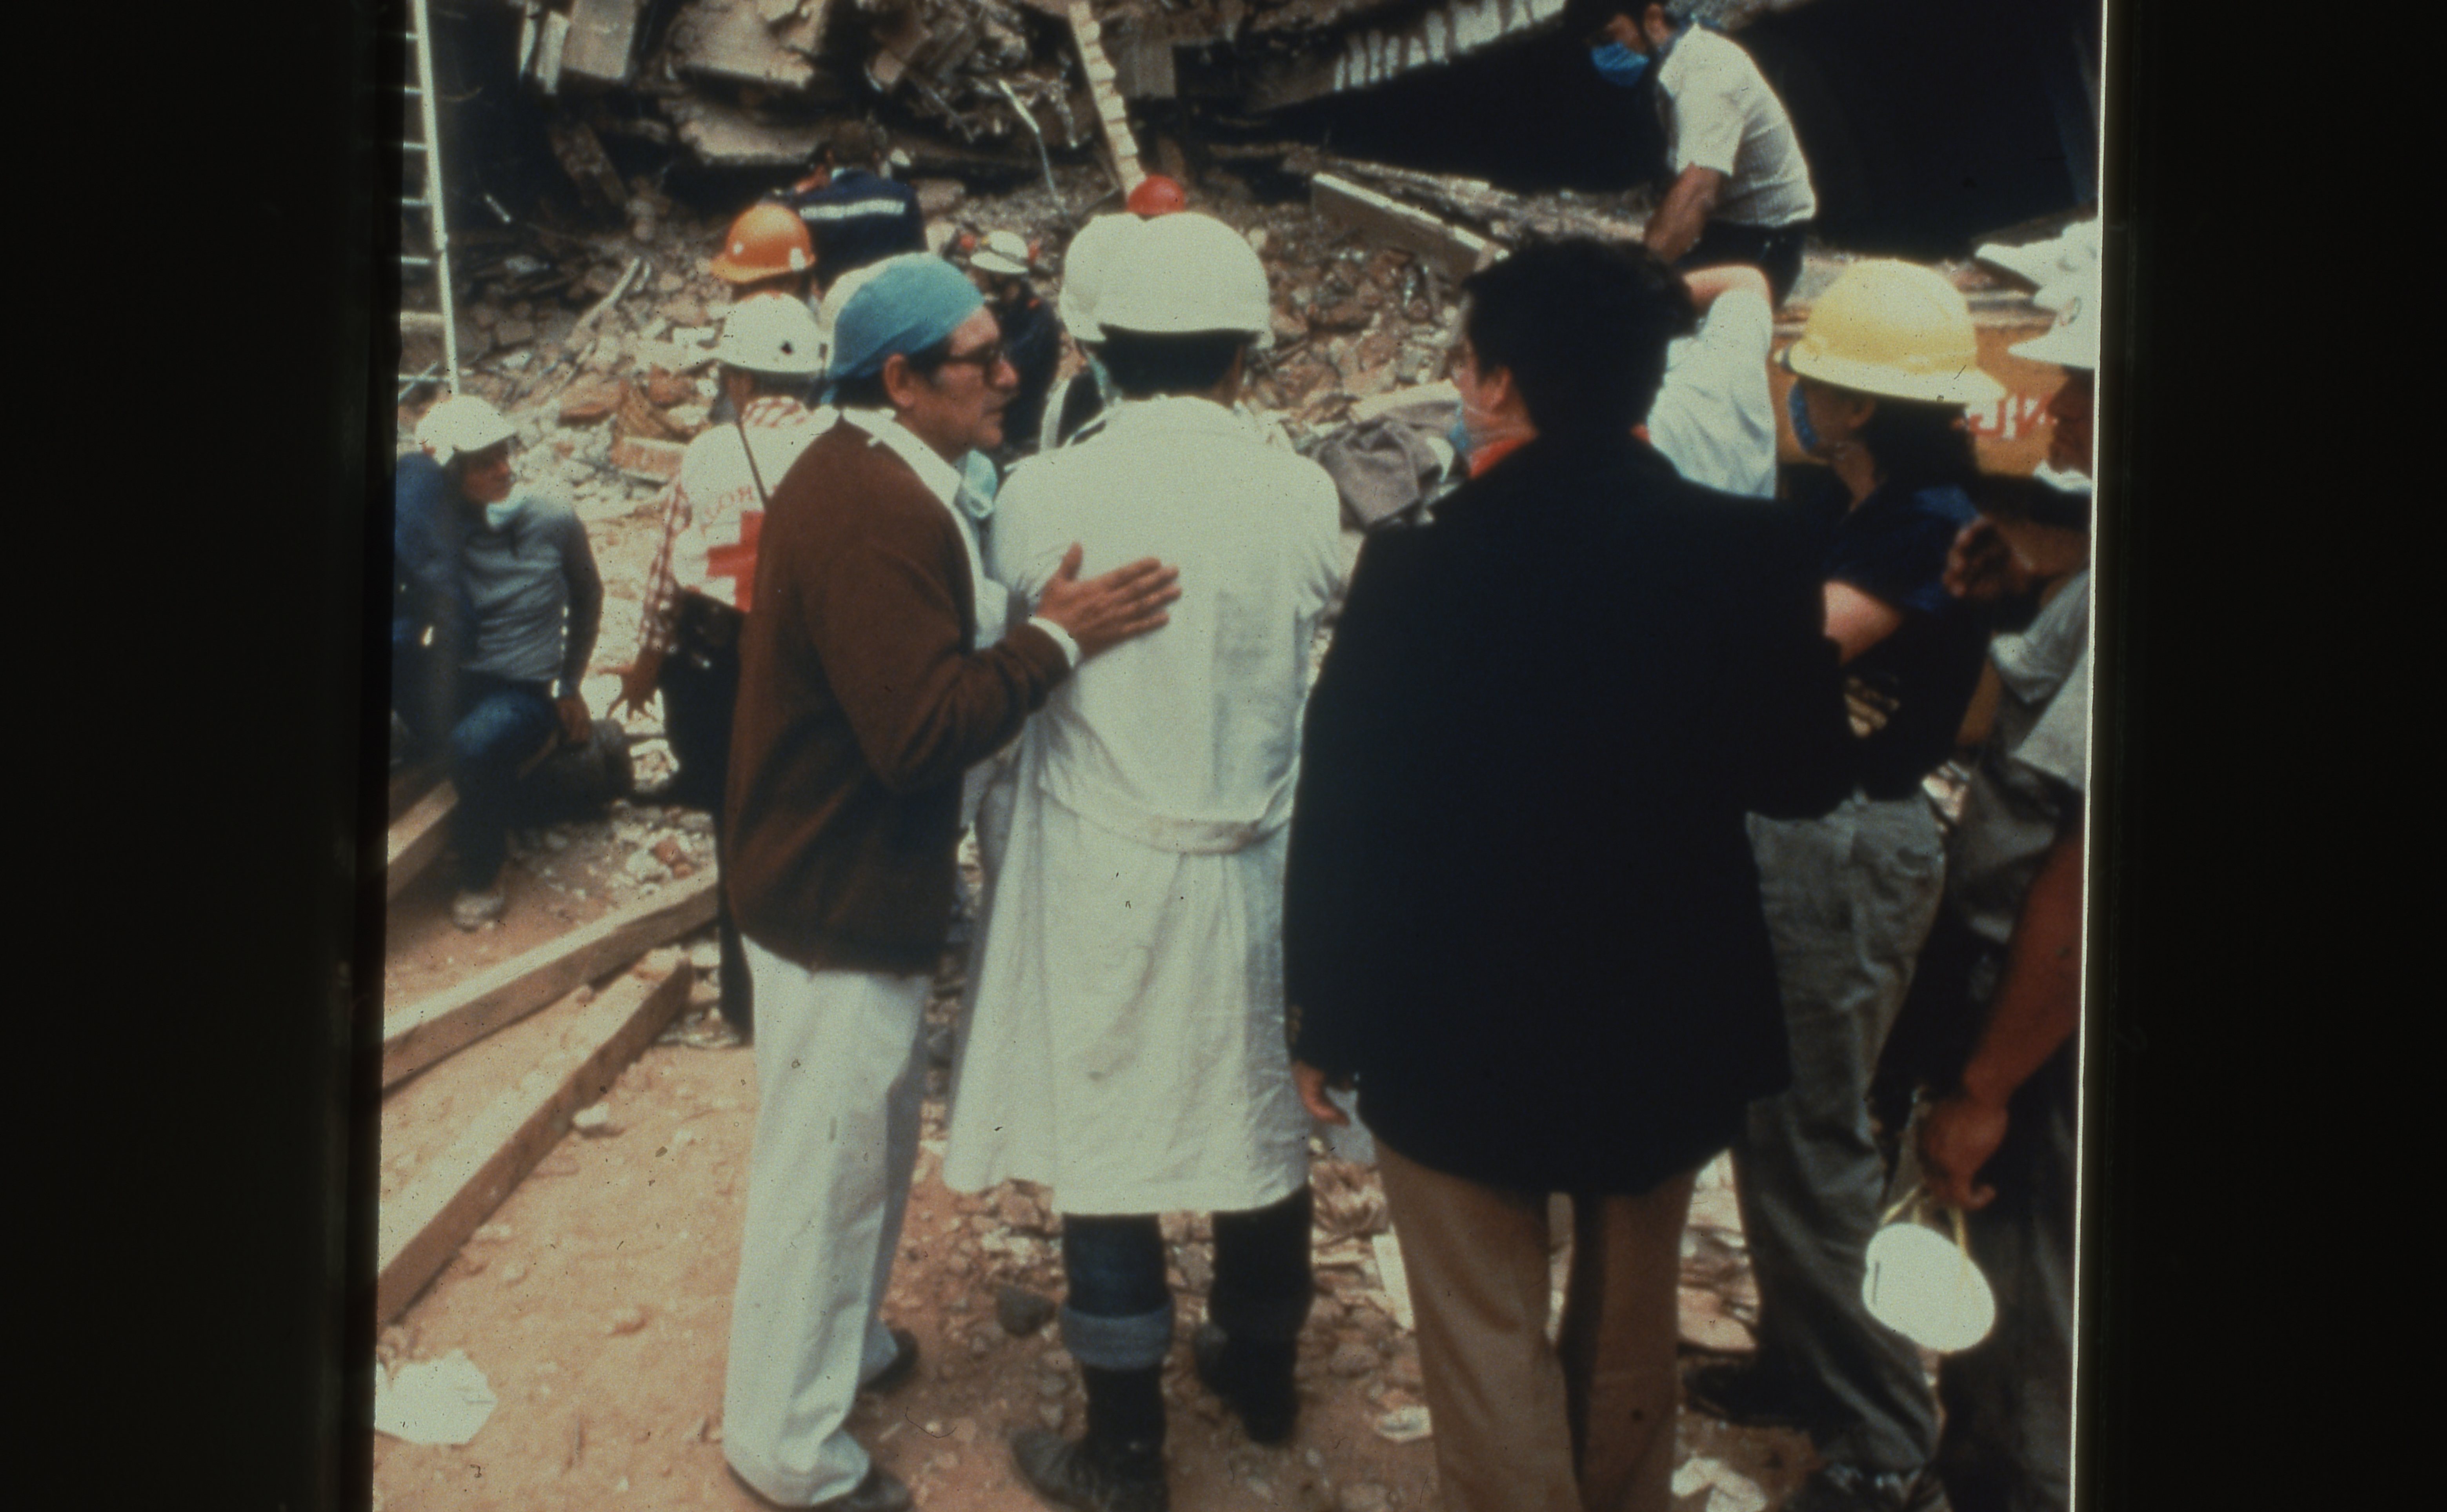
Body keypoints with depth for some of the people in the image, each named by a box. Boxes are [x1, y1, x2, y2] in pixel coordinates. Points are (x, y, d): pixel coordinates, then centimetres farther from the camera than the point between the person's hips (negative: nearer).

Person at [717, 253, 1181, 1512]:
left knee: (871, 1134, 26)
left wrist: (1033, 622, 1)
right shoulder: (882, 515, -27)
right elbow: (921, 732, -30)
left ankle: (845, 1343, 46)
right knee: (825, 1165, 4)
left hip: (840, 877, 11)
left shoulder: (859, 475, 8)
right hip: (838, 902, -11)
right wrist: (1058, 638, -26)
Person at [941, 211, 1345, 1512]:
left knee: (1104, 1141, 9)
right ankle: (1260, 1371, 40)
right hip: (1259, 865, 3)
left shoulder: (1043, 495, -14)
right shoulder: (1303, 496, -8)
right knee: (1261, 1117, 20)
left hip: (1102, 869, -2)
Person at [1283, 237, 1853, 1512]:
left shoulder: (1420, 565, -19)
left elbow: (1339, 815, -14)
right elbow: (1804, 781, 0)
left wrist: (1323, 1024, -2)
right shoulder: (1751, 554, -12)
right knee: (1631, 1334, 25)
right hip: (1671, 1023, 4)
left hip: (1459, 1030, -3)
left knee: (1491, 1354, 12)